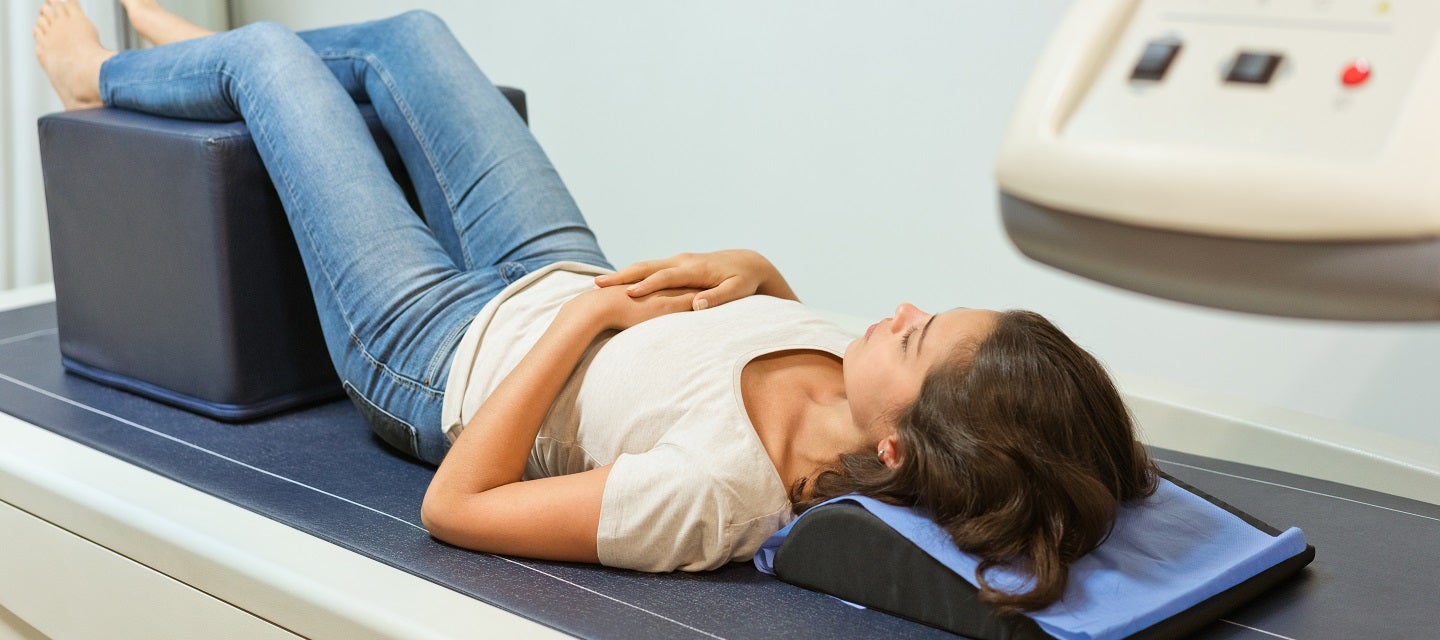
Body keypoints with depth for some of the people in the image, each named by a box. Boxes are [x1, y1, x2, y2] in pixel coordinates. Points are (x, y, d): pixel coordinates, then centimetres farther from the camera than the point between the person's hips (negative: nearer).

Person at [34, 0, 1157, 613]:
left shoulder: (711, 491, -46)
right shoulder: (858, 421, -26)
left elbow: (454, 507, -34)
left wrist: (584, 314, -33)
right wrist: (757, 271, -18)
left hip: (443, 355, -6)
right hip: (565, 277, 6)